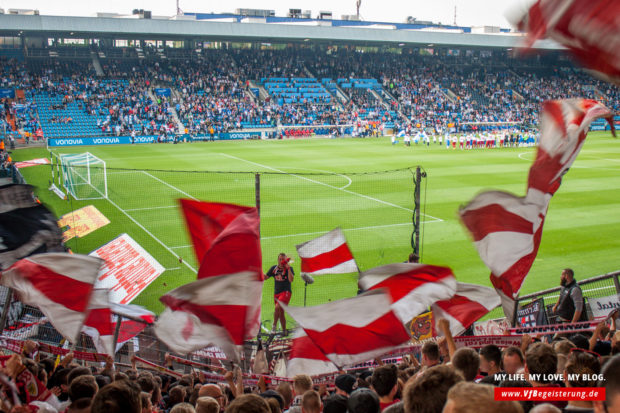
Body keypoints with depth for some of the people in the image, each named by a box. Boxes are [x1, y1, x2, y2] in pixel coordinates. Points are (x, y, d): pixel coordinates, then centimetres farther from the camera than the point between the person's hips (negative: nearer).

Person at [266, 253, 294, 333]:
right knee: (281, 312, 9)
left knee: (277, 307, -26)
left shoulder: (289, 268, -5)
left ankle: (274, 325, -11)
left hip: (285, 292, -5)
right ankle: (284, 331, 19)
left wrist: (288, 268, -24)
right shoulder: (274, 268, 8)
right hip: (276, 293, 5)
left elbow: (291, 280, -18)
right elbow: (266, 277, 8)